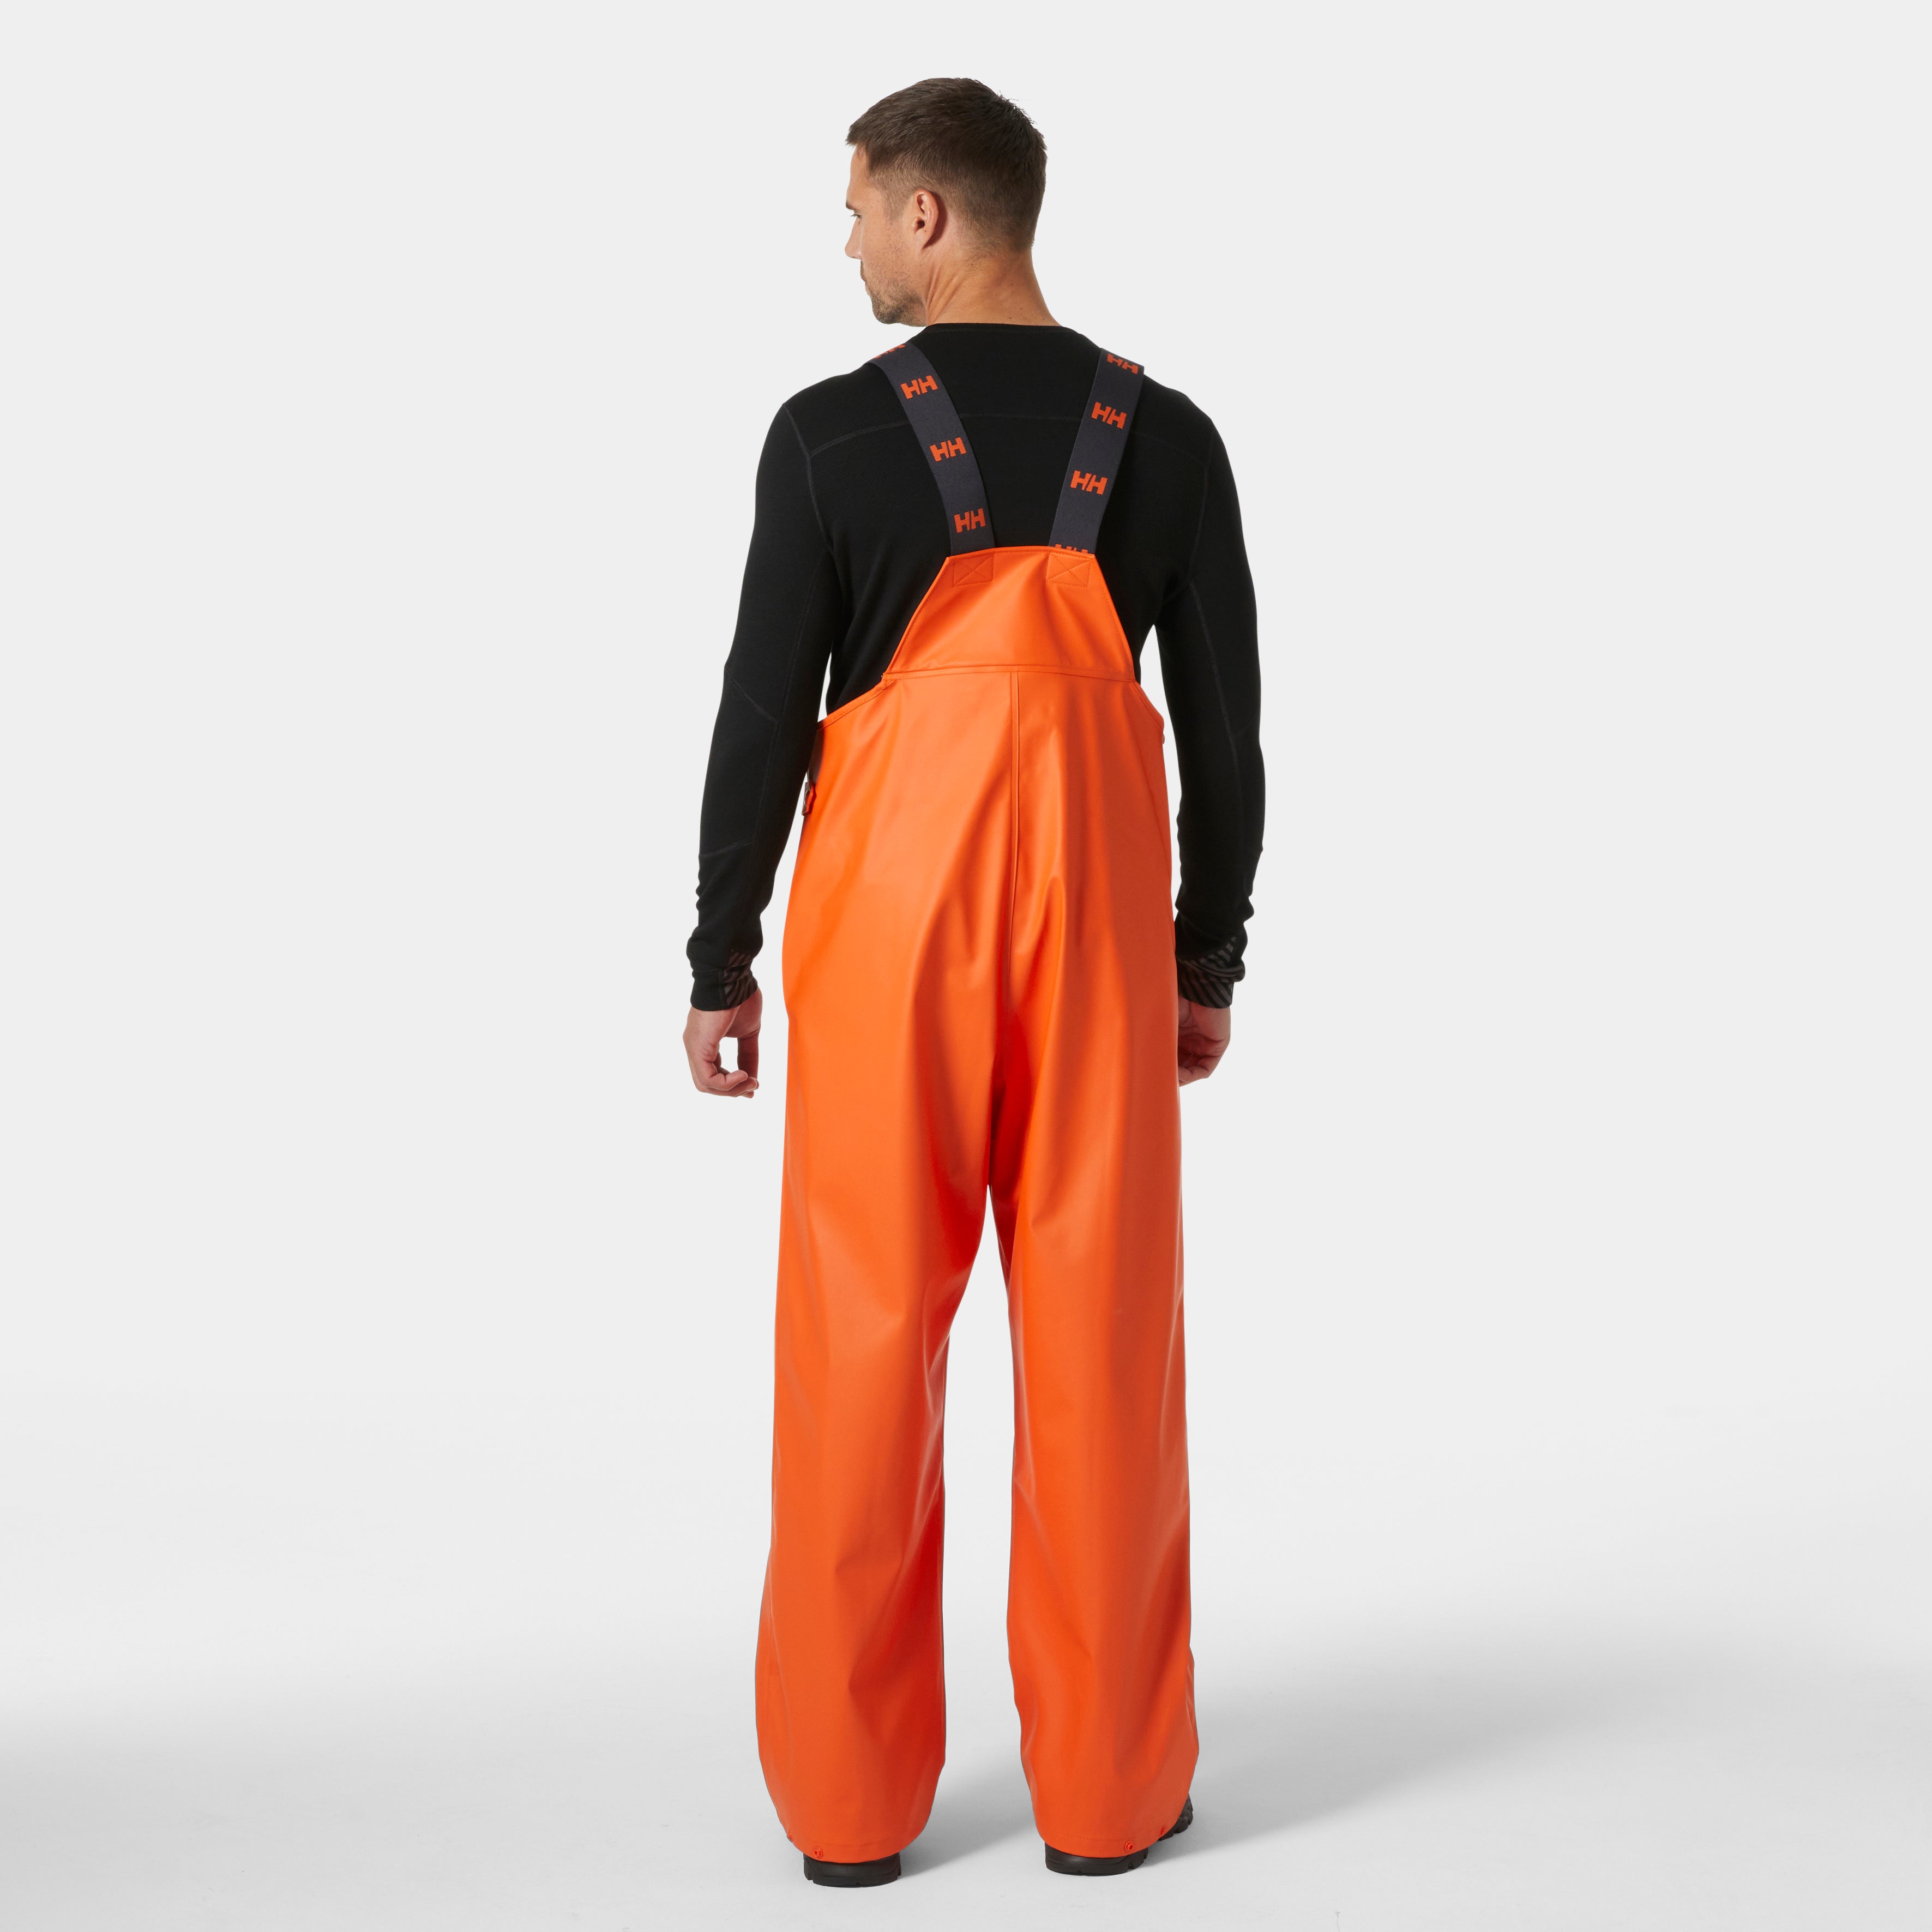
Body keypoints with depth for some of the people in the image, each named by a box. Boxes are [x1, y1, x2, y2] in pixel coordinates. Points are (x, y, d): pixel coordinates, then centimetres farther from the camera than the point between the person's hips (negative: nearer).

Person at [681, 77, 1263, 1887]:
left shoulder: (831, 432, -6)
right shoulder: (1167, 439, 1)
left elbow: (763, 714, -7)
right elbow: (1223, 724, 3)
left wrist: (719, 962, 2)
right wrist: (1209, 961, 12)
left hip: (882, 923, -1)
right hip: (1092, 920, 1)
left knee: (862, 1340, 5)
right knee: (1099, 1334, 7)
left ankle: (850, 1793, 11)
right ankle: (1103, 1781, 13)